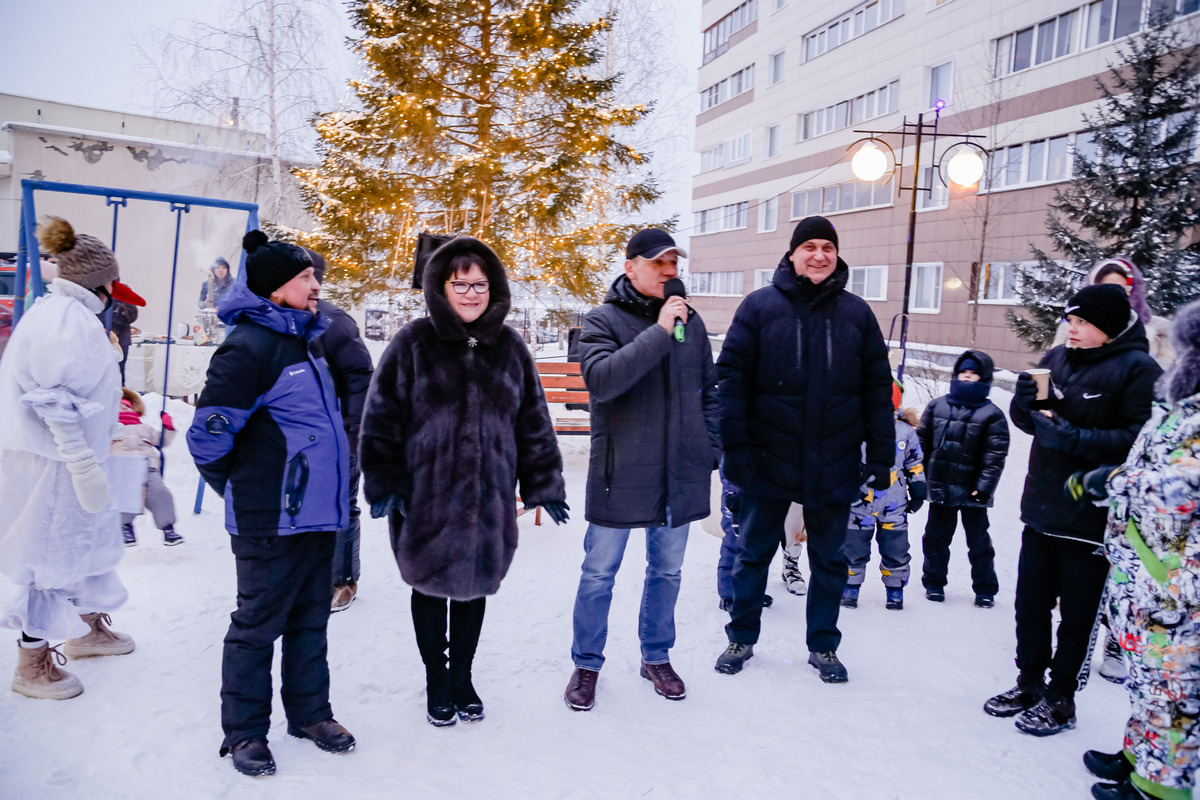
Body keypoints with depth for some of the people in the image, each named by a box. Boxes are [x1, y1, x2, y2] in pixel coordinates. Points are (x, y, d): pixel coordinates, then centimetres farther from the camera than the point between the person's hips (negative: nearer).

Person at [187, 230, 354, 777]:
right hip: (271, 521, -8)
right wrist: (242, 490, -1)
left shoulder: (306, 339, 12)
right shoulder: (249, 346, -16)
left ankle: (309, 711, 33)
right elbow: (208, 432, -15)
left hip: (316, 511, 8)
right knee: (258, 624, 6)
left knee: (310, 618, 18)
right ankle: (244, 731, 22)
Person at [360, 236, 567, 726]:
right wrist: (384, 484, -10)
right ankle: (437, 682, 33)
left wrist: (545, 484, 5)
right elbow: (383, 416, -5)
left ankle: (462, 677, 36)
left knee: (475, 585, 15)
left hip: (489, 498, 3)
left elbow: (533, 421, 8)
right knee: (431, 586, 12)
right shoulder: (414, 343, -5)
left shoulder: (509, 347, 4)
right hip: (425, 497, -2)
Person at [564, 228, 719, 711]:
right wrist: (659, 332, -25)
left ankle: (657, 657, 35)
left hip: (679, 475, 4)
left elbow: (709, 388, 15)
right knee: (599, 574, 7)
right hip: (620, 474, -4)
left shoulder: (690, 320, 7)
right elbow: (600, 379, -25)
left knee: (667, 571, 17)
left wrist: (710, 449, 9)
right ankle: (586, 664, 25)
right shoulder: (603, 319, -7)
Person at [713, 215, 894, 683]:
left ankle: (823, 645, 32)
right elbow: (731, 377, -6)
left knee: (830, 560, 14)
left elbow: (878, 390, 5)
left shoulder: (857, 314, 5)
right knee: (753, 554, 12)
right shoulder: (760, 306, -2)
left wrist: (881, 458, 2)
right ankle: (741, 639, 31)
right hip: (769, 462, -2)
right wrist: (735, 447, -12)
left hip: (834, 466, 2)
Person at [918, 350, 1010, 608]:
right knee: (936, 536, 11)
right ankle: (934, 582, 26)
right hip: (940, 487, 3)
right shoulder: (937, 406, 7)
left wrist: (984, 486, -13)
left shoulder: (992, 415, -2)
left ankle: (985, 588, 20)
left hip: (973, 490, -2)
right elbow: (923, 443, 9)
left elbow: (996, 455, -6)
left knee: (979, 540, 7)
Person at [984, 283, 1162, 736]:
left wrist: (1075, 438, -25)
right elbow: (1028, 419, 14)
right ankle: (1030, 683, 33)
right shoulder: (1058, 359, 8)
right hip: (1041, 508, 6)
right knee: (1031, 602, 16)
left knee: (1078, 612, 8)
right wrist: (1025, 403, -8)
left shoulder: (1138, 369, -11)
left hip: (1091, 516, -6)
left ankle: (1061, 699, 23)